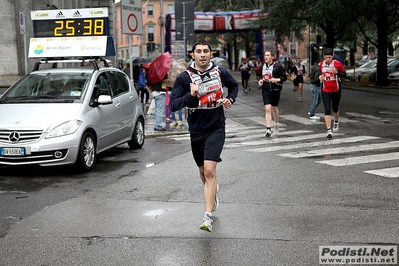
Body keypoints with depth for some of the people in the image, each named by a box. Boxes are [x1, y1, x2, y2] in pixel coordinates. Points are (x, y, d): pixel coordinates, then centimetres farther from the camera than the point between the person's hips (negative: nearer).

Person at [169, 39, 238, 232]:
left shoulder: (220, 72, -2)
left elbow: (234, 85, 20)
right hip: (196, 130, 2)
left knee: (209, 171, -16)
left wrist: (230, 99, 0)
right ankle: (213, 196, 50)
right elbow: (173, 105, -12)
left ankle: (208, 216, -16)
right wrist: (190, 95, -27)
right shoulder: (184, 77, -8)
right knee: (203, 171, 18)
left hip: (216, 128, -2)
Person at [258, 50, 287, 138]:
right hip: (266, 90, 2)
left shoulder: (278, 66, -7)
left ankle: (276, 125, 42)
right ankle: (268, 130, -13)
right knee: (267, 109, -10)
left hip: (275, 90, -2)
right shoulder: (264, 66, 8)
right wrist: (261, 81, 2)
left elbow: (284, 77, -6)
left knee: (274, 108, 15)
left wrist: (276, 80, -21)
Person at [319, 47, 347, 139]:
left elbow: (345, 75, -6)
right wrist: (320, 77, -3)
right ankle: (329, 130, -11)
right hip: (325, 91, 1)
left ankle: (336, 122, 49)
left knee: (335, 109, 16)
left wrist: (336, 72, -23)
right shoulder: (321, 64, 3)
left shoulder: (337, 63, -9)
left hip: (336, 90, -1)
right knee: (327, 110, -9)